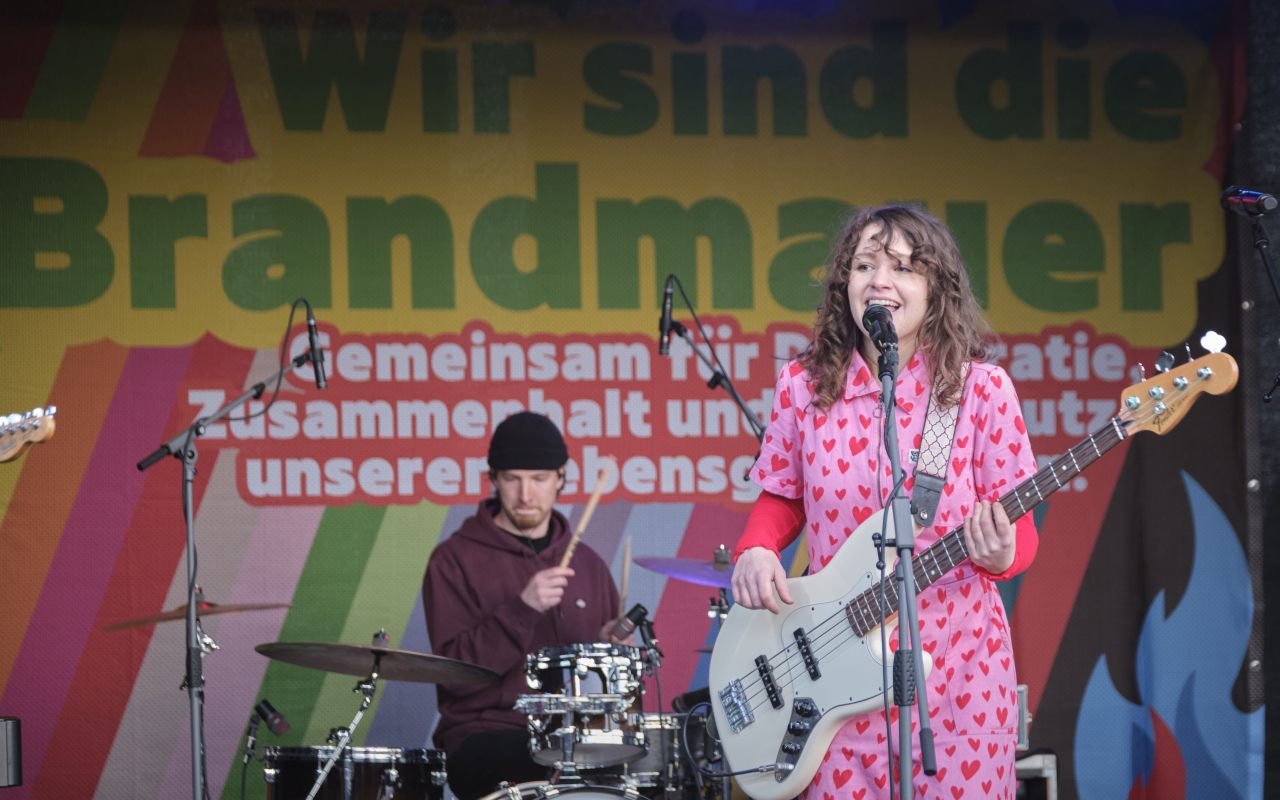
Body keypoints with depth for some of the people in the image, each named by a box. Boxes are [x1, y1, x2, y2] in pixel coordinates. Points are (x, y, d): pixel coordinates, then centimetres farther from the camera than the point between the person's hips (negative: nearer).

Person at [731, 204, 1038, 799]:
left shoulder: (980, 389, -5)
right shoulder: (804, 387, 1)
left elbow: (1019, 530, -1)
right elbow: (782, 498, 14)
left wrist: (1001, 553, -23)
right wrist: (757, 551, -6)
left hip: (954, 666, -2)